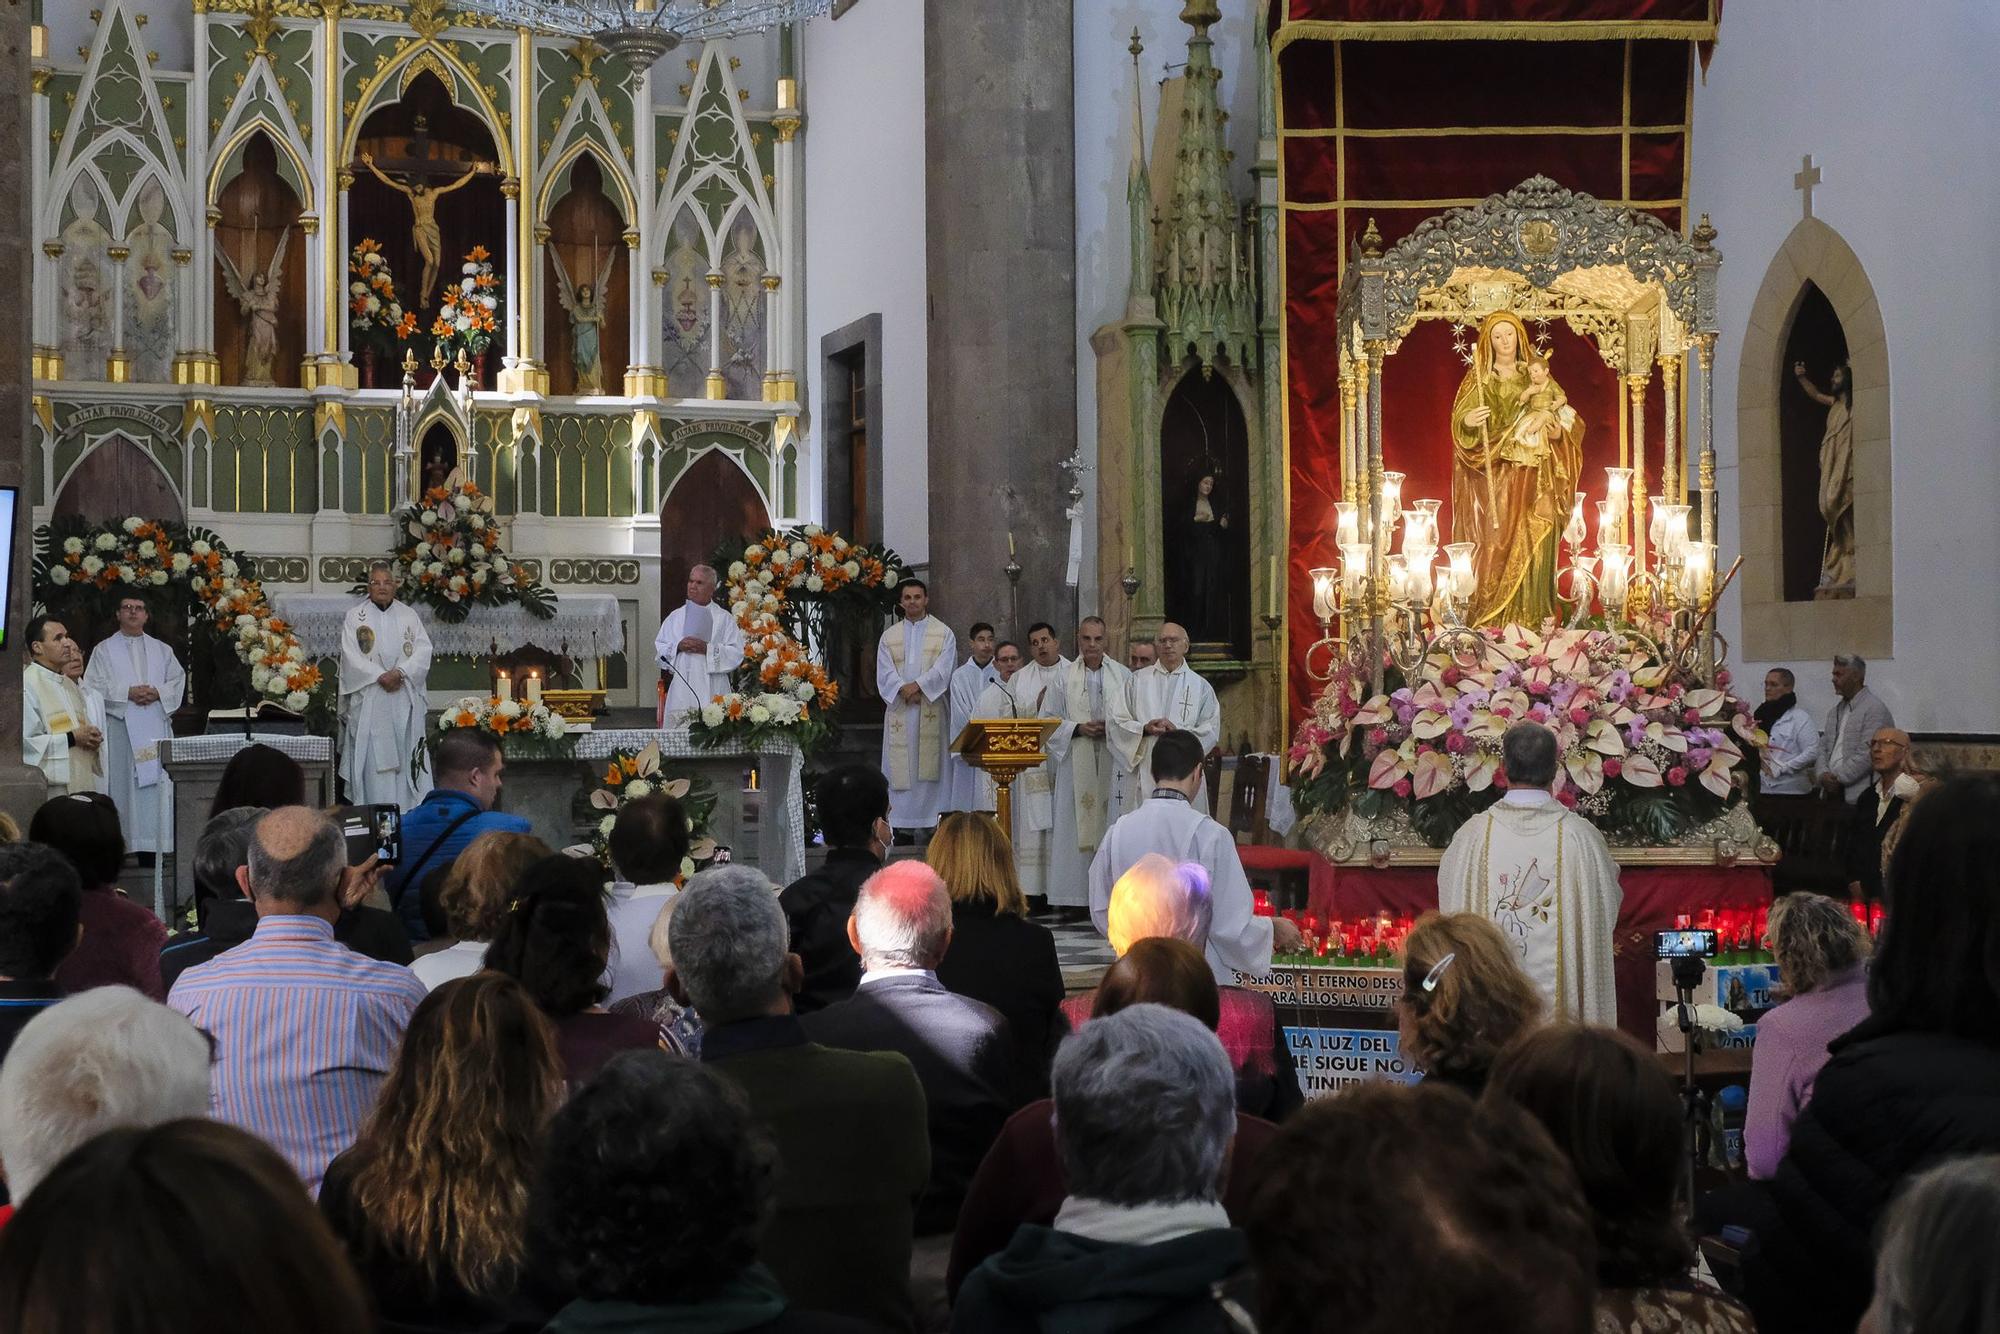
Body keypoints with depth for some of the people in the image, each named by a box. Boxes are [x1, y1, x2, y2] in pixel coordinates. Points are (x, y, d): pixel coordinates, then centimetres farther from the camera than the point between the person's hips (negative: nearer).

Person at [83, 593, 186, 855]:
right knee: (122, 782, -6)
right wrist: (128, 693, -14)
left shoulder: (161, 650, 18)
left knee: (156, 782, -4)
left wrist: (158, 693, -8)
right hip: (119, 724, -2)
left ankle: (153, 843, -3)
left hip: (155, 725, 2)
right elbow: (94, 686, -1)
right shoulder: (104, 650, 9)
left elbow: (178, 679, 11)